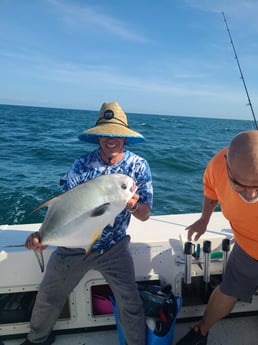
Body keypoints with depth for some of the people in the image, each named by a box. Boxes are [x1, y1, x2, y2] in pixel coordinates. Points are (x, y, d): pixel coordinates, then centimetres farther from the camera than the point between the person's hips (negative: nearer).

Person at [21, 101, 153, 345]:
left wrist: (133, 206, -35)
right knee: (48, 297, 17)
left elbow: (145, 215, -12)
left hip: (114, 249, -1)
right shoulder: (82, 165, -12)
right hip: (74, 245, 2)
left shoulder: (139, 166, -12)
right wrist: (43, 233, -29)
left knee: (130, 305, 0)